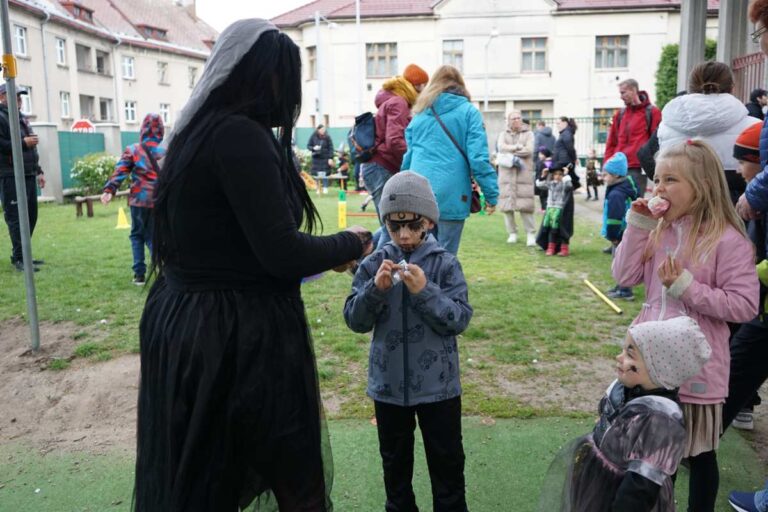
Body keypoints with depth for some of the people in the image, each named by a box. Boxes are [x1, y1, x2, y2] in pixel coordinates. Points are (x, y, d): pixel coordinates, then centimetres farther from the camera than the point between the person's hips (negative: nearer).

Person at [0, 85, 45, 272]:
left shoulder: (21, 117, 22)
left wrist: (38, 171, 23)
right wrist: (23, 143, -18)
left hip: (28, 175, 9)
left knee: (30, 216, 10)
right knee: (16, 218, -8)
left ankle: (23, 255, 20)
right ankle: (19, 259, -5)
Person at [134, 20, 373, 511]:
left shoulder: (196, 132, 10)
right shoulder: (240, 134, -19)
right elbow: (281, 252, -22)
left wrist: (326, 253, 16)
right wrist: (351, 243, -4)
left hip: (182, 326, 9)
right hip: (240, 339, -9)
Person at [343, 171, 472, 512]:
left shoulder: (446, 264, -9)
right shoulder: (374, 264, -4)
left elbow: (460, 320, -14)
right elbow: (354, 321, -6)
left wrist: (424, 291, -26)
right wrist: (376, 289, -23)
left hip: (437, 384, -2)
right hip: (388, 383, 2)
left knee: (446, 460, 14)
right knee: (395, 460, 20)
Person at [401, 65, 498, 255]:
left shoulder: (421, 113, 15)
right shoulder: (468, 112, 3)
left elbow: (408, 156, 17)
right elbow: (478, 158, -6)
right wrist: (491, 194, -2)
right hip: (451, 195, -4)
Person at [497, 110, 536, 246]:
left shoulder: (528, 134, 10)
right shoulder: (503, 134, 14)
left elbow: (529, 150, -6)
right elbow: (501, 147, -5)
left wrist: (510, 153, -6)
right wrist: (517, 147, -10)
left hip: (523, 173, -2)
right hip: (506, 174, 2)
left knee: (525, 205, -9)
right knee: (507, 204, 0)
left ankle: (531, 234, -1)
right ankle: (512, 233, 12)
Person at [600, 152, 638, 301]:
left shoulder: (615, 194, -22)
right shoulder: (627, 188, 11)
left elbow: (615, 218, -25)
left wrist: (612, 236, -17)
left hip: (620, 235, -10)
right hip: (626, 232, 10)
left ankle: (625, 291, 3)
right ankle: (621, 287, 28)